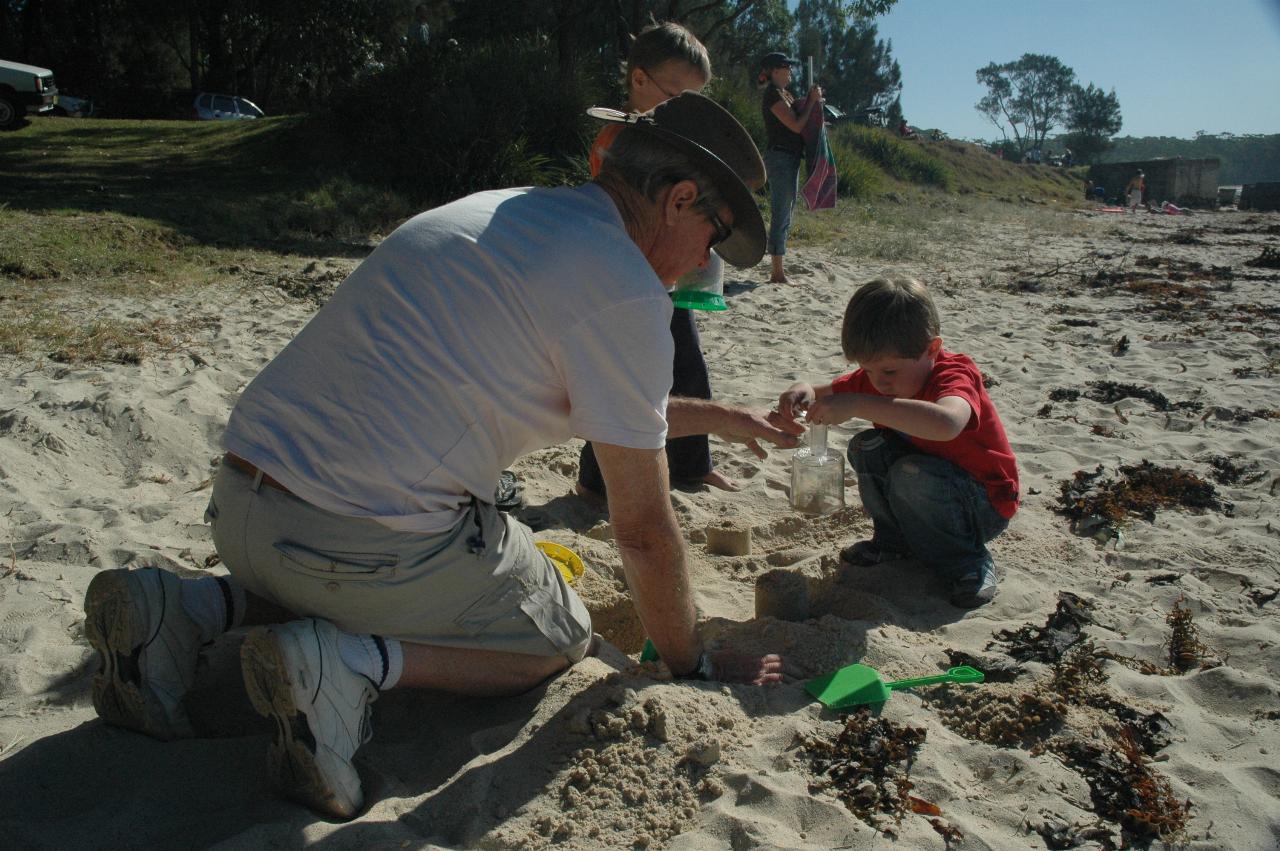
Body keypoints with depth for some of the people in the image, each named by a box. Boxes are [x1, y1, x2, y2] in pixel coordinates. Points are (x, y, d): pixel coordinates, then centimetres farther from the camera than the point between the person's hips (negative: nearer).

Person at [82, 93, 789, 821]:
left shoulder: (495, 211, 16)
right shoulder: (625, 288, -11)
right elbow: (643, 527, -5)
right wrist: (690, 661, 11)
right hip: (362, 540, -8)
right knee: (561, 636, 16)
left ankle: (195, 607, 15)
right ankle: (357, 662, -7)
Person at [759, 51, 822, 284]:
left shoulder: (784, 94, 19)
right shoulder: (773, 94, -12)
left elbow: (798, 122, 19)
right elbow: (796, 125, -17)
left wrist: (811, 100, 7)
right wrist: (812, 101, -7)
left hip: (789, 157, 10)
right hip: (780, 157, -10)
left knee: (783, 216, 11)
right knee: (781, 216, -9)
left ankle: (776, 269, 16)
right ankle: (777, 273, -7)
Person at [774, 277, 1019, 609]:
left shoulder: (955, 375, -29)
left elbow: (947, 423, -53)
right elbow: (827, 393, -1)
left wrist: (857, 405, -56)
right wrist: (804, 391, -28)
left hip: (985, 505, -7)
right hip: (926, 491, 7)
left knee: (911, 474, -33)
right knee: (866, 448, -16)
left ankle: (966, 561, -11)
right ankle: (893, 540, 5)